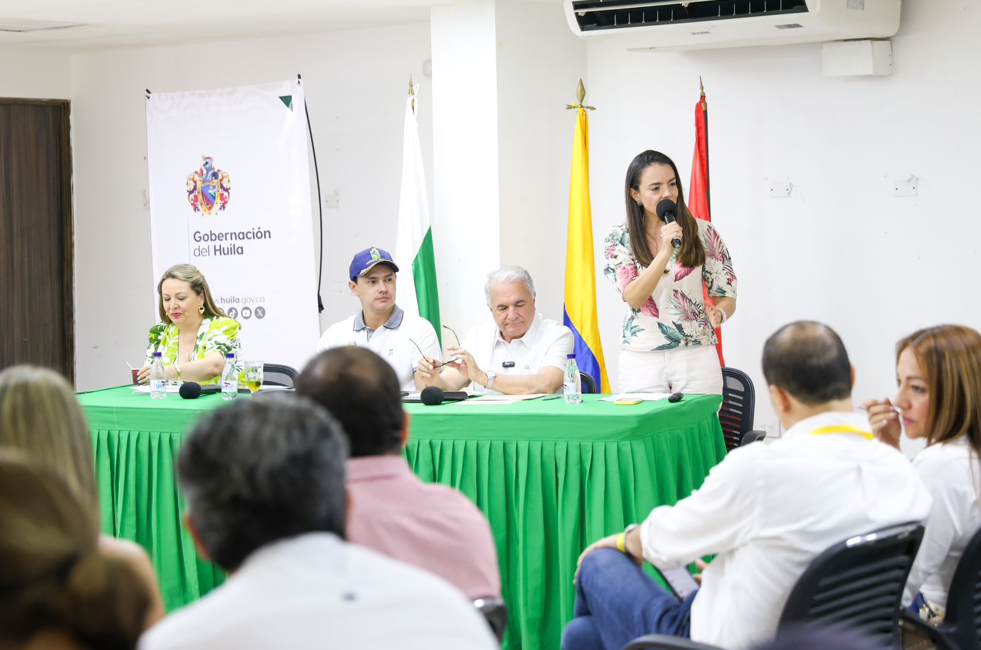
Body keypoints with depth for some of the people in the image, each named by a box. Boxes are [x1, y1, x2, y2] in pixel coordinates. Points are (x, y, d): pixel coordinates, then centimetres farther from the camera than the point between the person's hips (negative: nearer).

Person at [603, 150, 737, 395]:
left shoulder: (703, 233, 0)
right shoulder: (619, 239, 0)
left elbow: (727, 297, 3)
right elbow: (633, 298, -12)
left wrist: (719, 313, -20)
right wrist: (665, 252, -23)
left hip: (696, 357, 0)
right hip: (641, 362, 0)